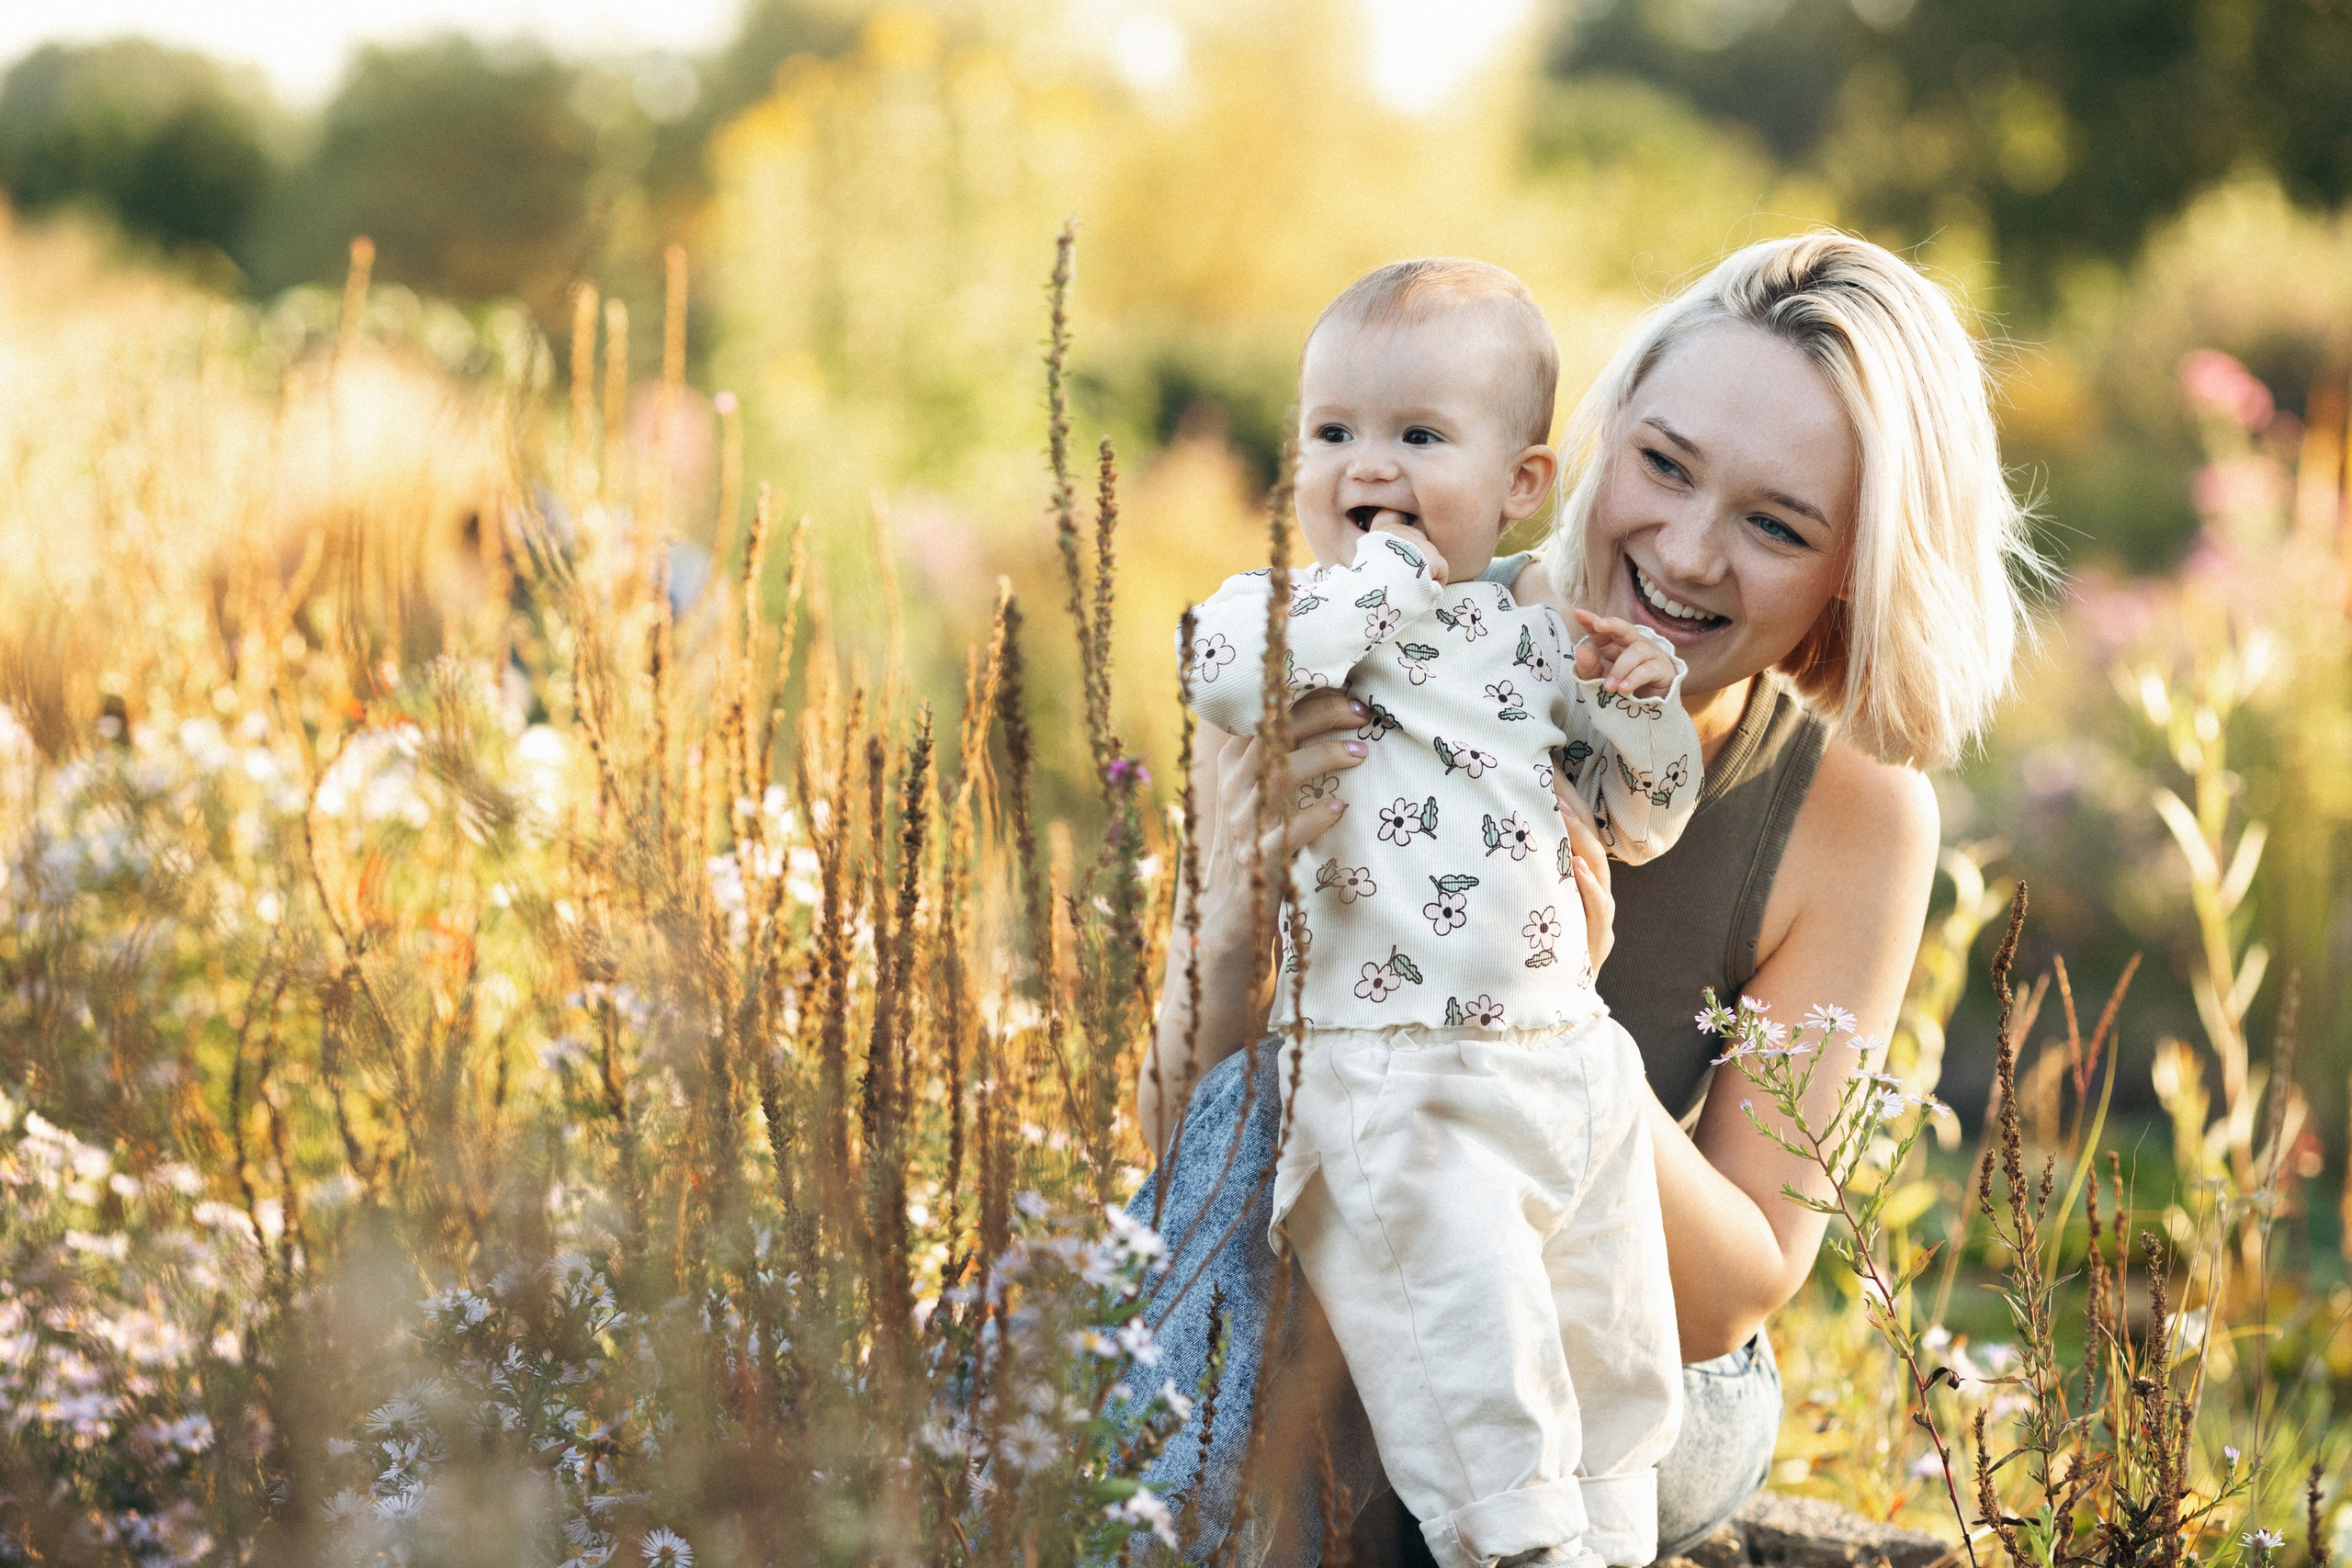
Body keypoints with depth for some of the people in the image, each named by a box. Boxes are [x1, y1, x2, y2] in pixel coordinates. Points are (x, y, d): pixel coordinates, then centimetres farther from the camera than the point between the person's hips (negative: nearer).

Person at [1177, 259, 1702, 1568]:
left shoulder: (1544, 641, 12)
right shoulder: (1292, 612, 2)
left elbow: (1643, 821, 18)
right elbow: (1225, 669, -24)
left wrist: (1649, 707, -2)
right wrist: (1385, 579, -13)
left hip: (1567, 1054, 5)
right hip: (1389, 1076, -5)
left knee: (1616, 1338, 8)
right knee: (1466, 1275, -25)